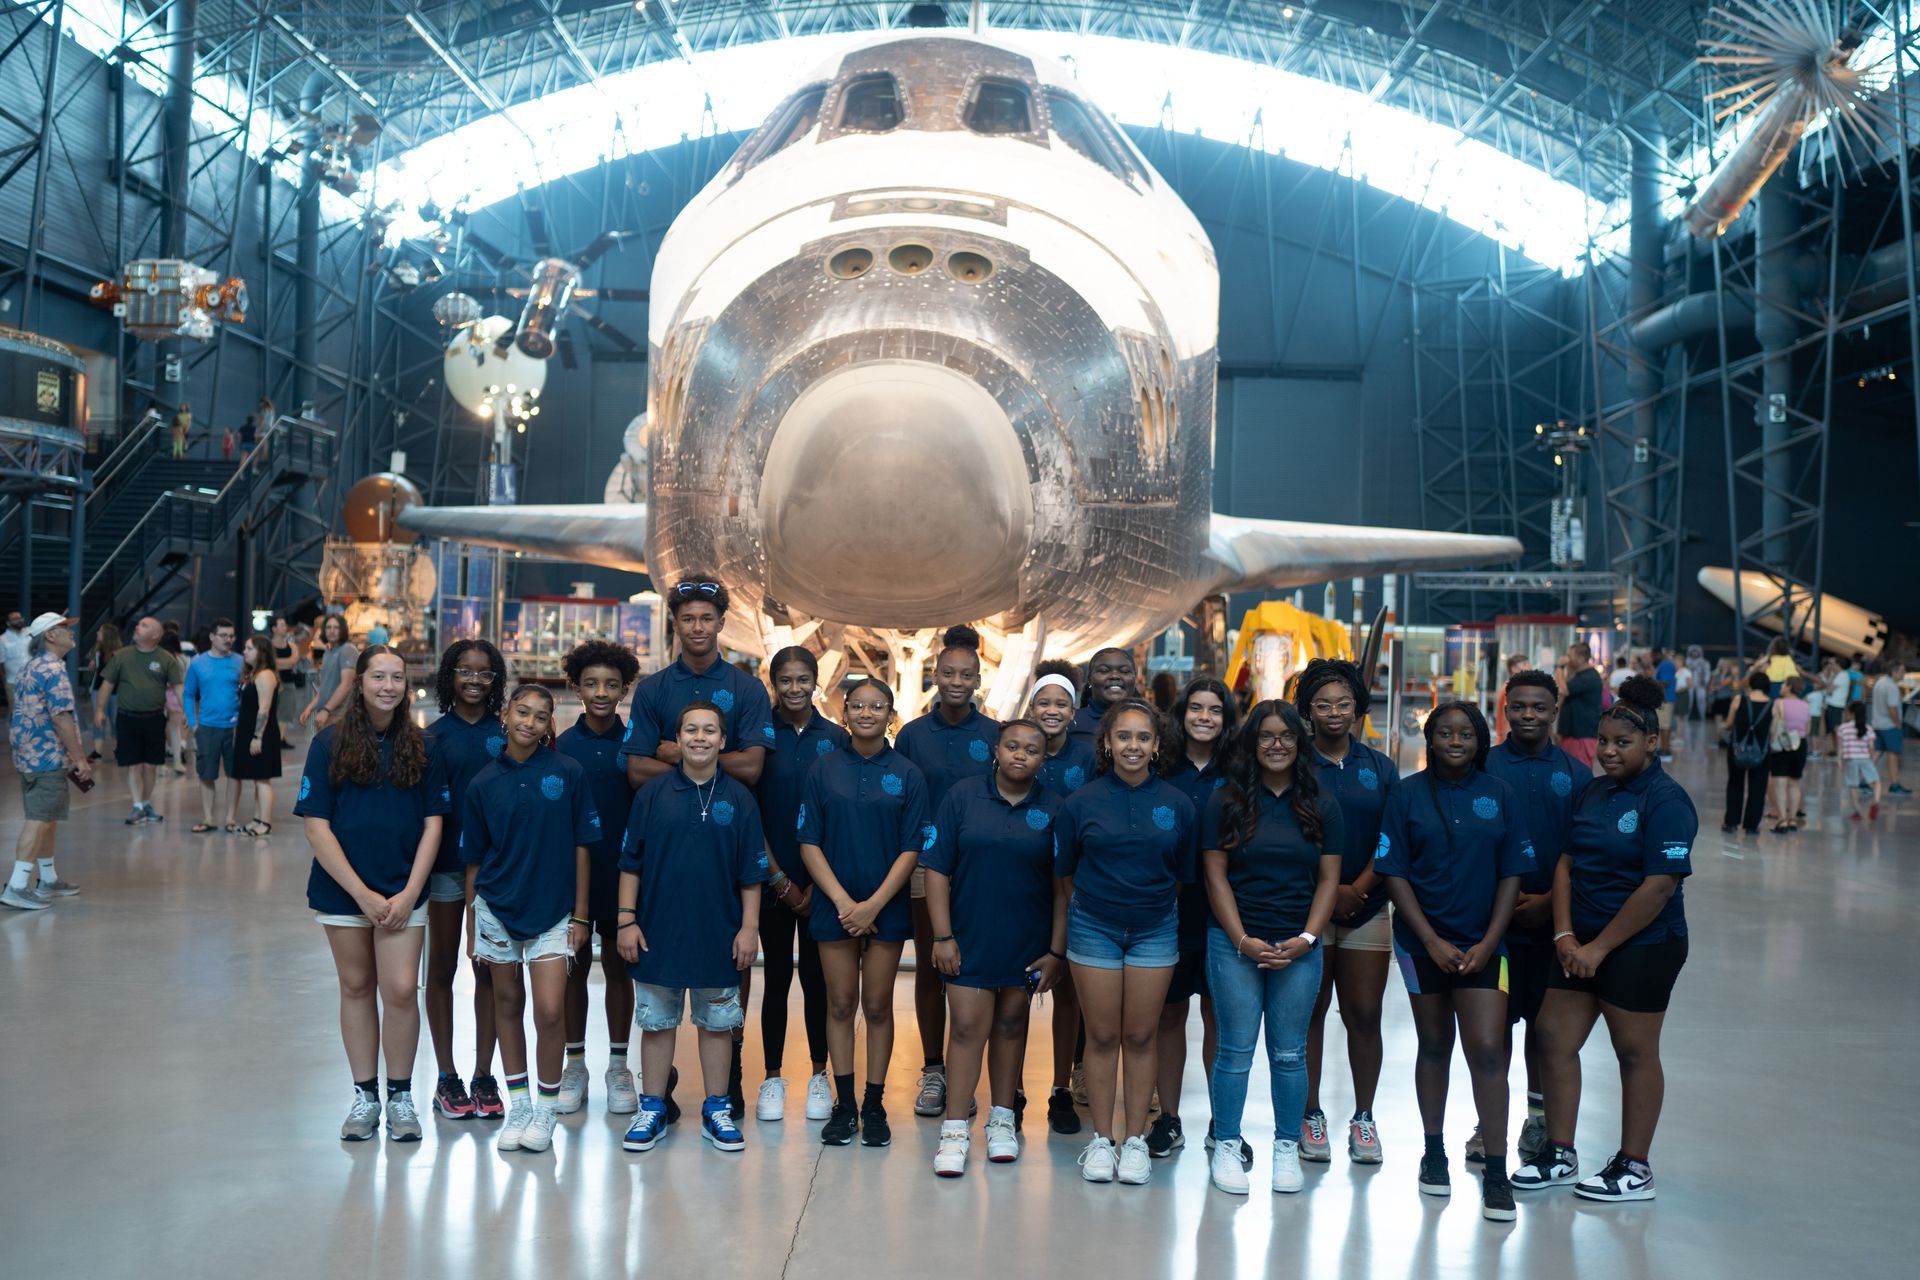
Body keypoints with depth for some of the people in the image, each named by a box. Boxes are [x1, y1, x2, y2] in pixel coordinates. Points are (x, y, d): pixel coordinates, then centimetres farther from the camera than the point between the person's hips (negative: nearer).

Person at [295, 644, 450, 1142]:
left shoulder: (419, 747, 2)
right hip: (343, 890, 0)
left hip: (402, 891, 0)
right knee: (357, 988, 10)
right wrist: (362, 894, -11)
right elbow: (317, 827, -6)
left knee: (401, 990, -5)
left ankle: (400, 1096, 10)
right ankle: (365, 1096, 21)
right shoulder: (330, 744, -3)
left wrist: (409, 893, -8)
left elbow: (433, 824, 2)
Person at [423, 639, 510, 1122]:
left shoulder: (506, 733, 4)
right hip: (446, 862, -1)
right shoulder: (435, 735, 0)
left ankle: (484, 1077, 15)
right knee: (442, 968, 8)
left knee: (489, 970, 6)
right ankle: (446, 1078, 18)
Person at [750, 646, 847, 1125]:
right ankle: (772, 1079, 15)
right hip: (772, 880, -1)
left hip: (821, 882, 1)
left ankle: (819, 1076, 19)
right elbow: (750, 815, -2)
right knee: (776, 977, 5)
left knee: (816, 977, 6)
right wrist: (780, 881, -7)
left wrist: (818, 884, -5)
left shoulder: (836, 739, 2)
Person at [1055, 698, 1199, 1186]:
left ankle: (1135, 1139, 16)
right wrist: (1088, 907, 7)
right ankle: (1101, 1140, 15)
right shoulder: (1082, 802, -5)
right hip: (1093, 929, -1)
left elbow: (1183, 875, 7)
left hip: (1155, 930, 1)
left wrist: (1155, 904, 8)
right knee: (1102, 1035, 5)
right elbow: (1065, 873, 4)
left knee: (1140, 1035, 6)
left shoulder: (1177, 805, -2)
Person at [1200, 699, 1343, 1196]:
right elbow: (1216, 876, 0)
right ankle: (1227, 1147, 10)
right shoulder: (1225, 802, 3)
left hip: (1299, 947, 2)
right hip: (1235, 943, -1)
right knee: (1235, 1050, -1)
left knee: (1290, 1054, 5)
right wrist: (1243, 940, -9)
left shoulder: (1321, 807, 8)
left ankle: (1287, 1149, 16)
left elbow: (1329, 879, 6)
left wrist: (1307, 939, -6)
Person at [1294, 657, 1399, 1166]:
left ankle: (1363, 1117, 15)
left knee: (1365, 1015, 3)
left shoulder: (1379, 768, 9)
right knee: (1310, 1014, 4)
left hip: (1367, 909, 2)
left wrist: (1359, 888, -10)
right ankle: (1310, 1114, 14)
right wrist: (1328, 890, -13)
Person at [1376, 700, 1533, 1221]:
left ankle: (1495, 1171, -3)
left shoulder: (1498, 796, 2)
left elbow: (1512, 874, 2)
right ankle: (1434, 1154, 25)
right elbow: (1394, 873, -3)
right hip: (1423, 941, 0)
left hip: (1481, 944, 0)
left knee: (1487, 1049, -8)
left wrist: (1487, 944, -7)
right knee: (1434, 1046, 11)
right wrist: (1432, 941, -10)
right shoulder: (1409, 795, -1)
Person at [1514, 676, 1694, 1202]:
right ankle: (1559, 1156, 19)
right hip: (1583, 943, 7)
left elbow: (1660, 885, -19)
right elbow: (1566, 863, 8)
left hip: (1641, 946, -7)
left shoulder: (1666, 800, -13)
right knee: (1555, 1040, 7)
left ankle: (1634, 1169, 16)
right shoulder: (1594, 792, 10)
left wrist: (1601, 946, -17)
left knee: (1635, 1051, 4)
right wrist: (1565, 935, -5)